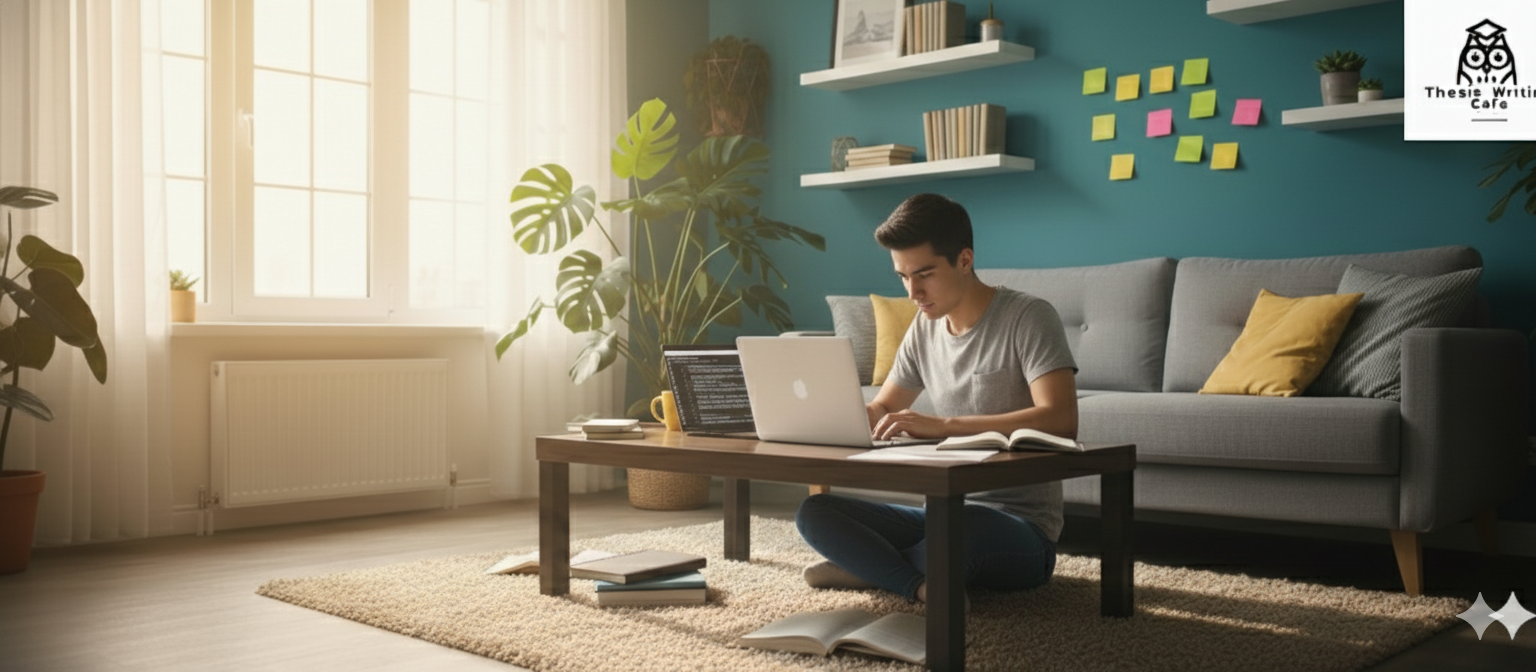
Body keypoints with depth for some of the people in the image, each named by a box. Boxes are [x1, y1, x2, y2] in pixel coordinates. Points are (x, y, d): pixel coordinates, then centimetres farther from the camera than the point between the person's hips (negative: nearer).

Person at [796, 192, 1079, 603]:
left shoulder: (1028, 318, -11)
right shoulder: (924, 329, 10)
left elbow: (1061, 420, -25)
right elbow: (880, 410, 19)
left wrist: (943, 424, -31)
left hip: (1024, 528, -6)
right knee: (814, 512, -11)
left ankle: (872, 566, -10)